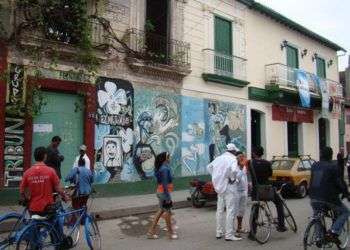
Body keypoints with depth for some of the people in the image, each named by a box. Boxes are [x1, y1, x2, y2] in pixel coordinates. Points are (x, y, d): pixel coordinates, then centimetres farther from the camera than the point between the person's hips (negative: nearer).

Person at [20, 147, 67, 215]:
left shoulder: (27, 172, -5)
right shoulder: (50, 171, -12)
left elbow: (22, 191, 2)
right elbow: (58, 189, -9)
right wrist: (64, 197, 10)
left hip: (33, 208, 3)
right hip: (47, 207, -2)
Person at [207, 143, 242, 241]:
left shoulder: (219, 158, 10)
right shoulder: (232, 159, -11)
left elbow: (209, 167, 20)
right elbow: (234, 170, -30)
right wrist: (232, 178, -13)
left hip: (219, 186, 7)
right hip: (229, 186, -7)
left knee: (220, 210, 15)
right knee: (230, 211, -2)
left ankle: (219, 233, 24)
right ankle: (229, 235, 0)